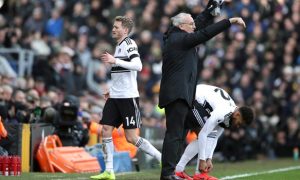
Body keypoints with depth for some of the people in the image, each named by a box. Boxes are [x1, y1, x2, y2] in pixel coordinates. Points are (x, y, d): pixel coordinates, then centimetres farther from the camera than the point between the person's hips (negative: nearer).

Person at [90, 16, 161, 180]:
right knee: (106, 131, -1)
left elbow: (138, 66, -25)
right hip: (115, 97, 9)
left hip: (128, 97, -9)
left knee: (131, 138, -8)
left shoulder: (129, 44, -9)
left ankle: (162, 159, 5)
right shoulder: (119, 46, 19)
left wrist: (115, 61, -28)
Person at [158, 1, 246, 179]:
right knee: (174, 134, -12)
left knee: (180, 134, 11)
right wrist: (230, 21, -16)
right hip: (177, 94, -11)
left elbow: (201, 22, 23)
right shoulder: (179, 39, -11)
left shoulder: (177, 36, 16)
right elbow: (205, 34, -18)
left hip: (179, 94, 11)